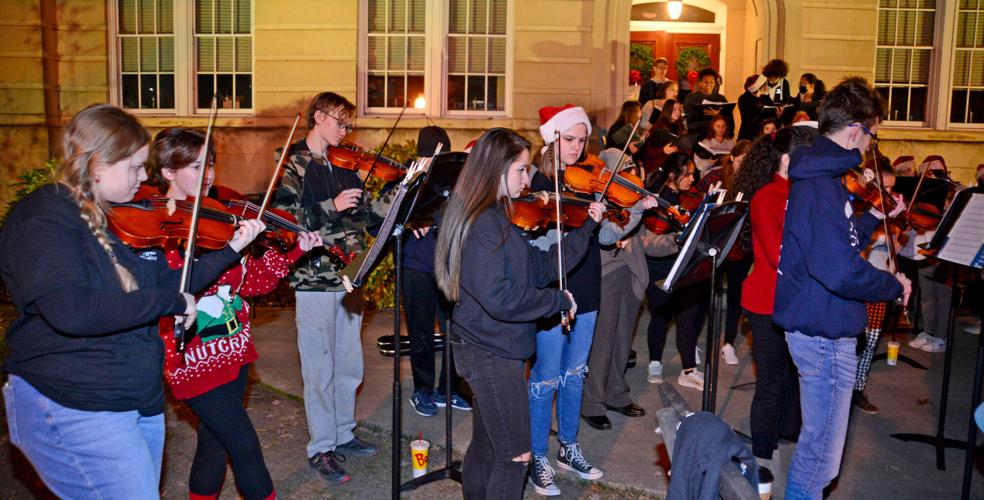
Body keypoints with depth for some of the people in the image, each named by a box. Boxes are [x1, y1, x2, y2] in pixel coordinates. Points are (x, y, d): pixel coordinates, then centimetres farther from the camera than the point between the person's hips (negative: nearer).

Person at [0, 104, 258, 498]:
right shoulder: (42, 219, -17)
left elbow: (168, 281, 14)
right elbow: (72, 310, -32)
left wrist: (231, 249, 5)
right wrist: (172, 301, -25)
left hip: (143, 402, 8)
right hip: (77, 414, -8)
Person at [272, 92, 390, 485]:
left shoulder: (344, 166, 12)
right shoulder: (293, 165, -5)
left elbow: (371, 212, 6)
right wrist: (331, 207, -26)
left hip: (348, 278, 6)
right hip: (314, 280, -6)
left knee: (349, 365, 15)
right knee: (320, 370, 2)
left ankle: (343, 434, 32)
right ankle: (321, 449, 16)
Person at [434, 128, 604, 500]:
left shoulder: (497, 217, 10)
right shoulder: (483, 223, -21)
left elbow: (541, 268, 10)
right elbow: (498, 298, -30)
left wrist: (588, 227, 7)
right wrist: (559, 300, -18)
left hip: (488, 349, 10)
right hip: (491, 354, -10)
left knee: (486, 448, 21)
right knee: (516, 456, 1)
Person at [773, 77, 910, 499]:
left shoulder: (815, 175, 10)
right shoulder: (822, 185, -23)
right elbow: (841, 271, -32)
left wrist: (875, 218, 19)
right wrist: (895, 286, -16)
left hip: (814, 326, 11)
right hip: (826, 334, -11)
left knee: (816, 441, 25)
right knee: (823, 454, 4)